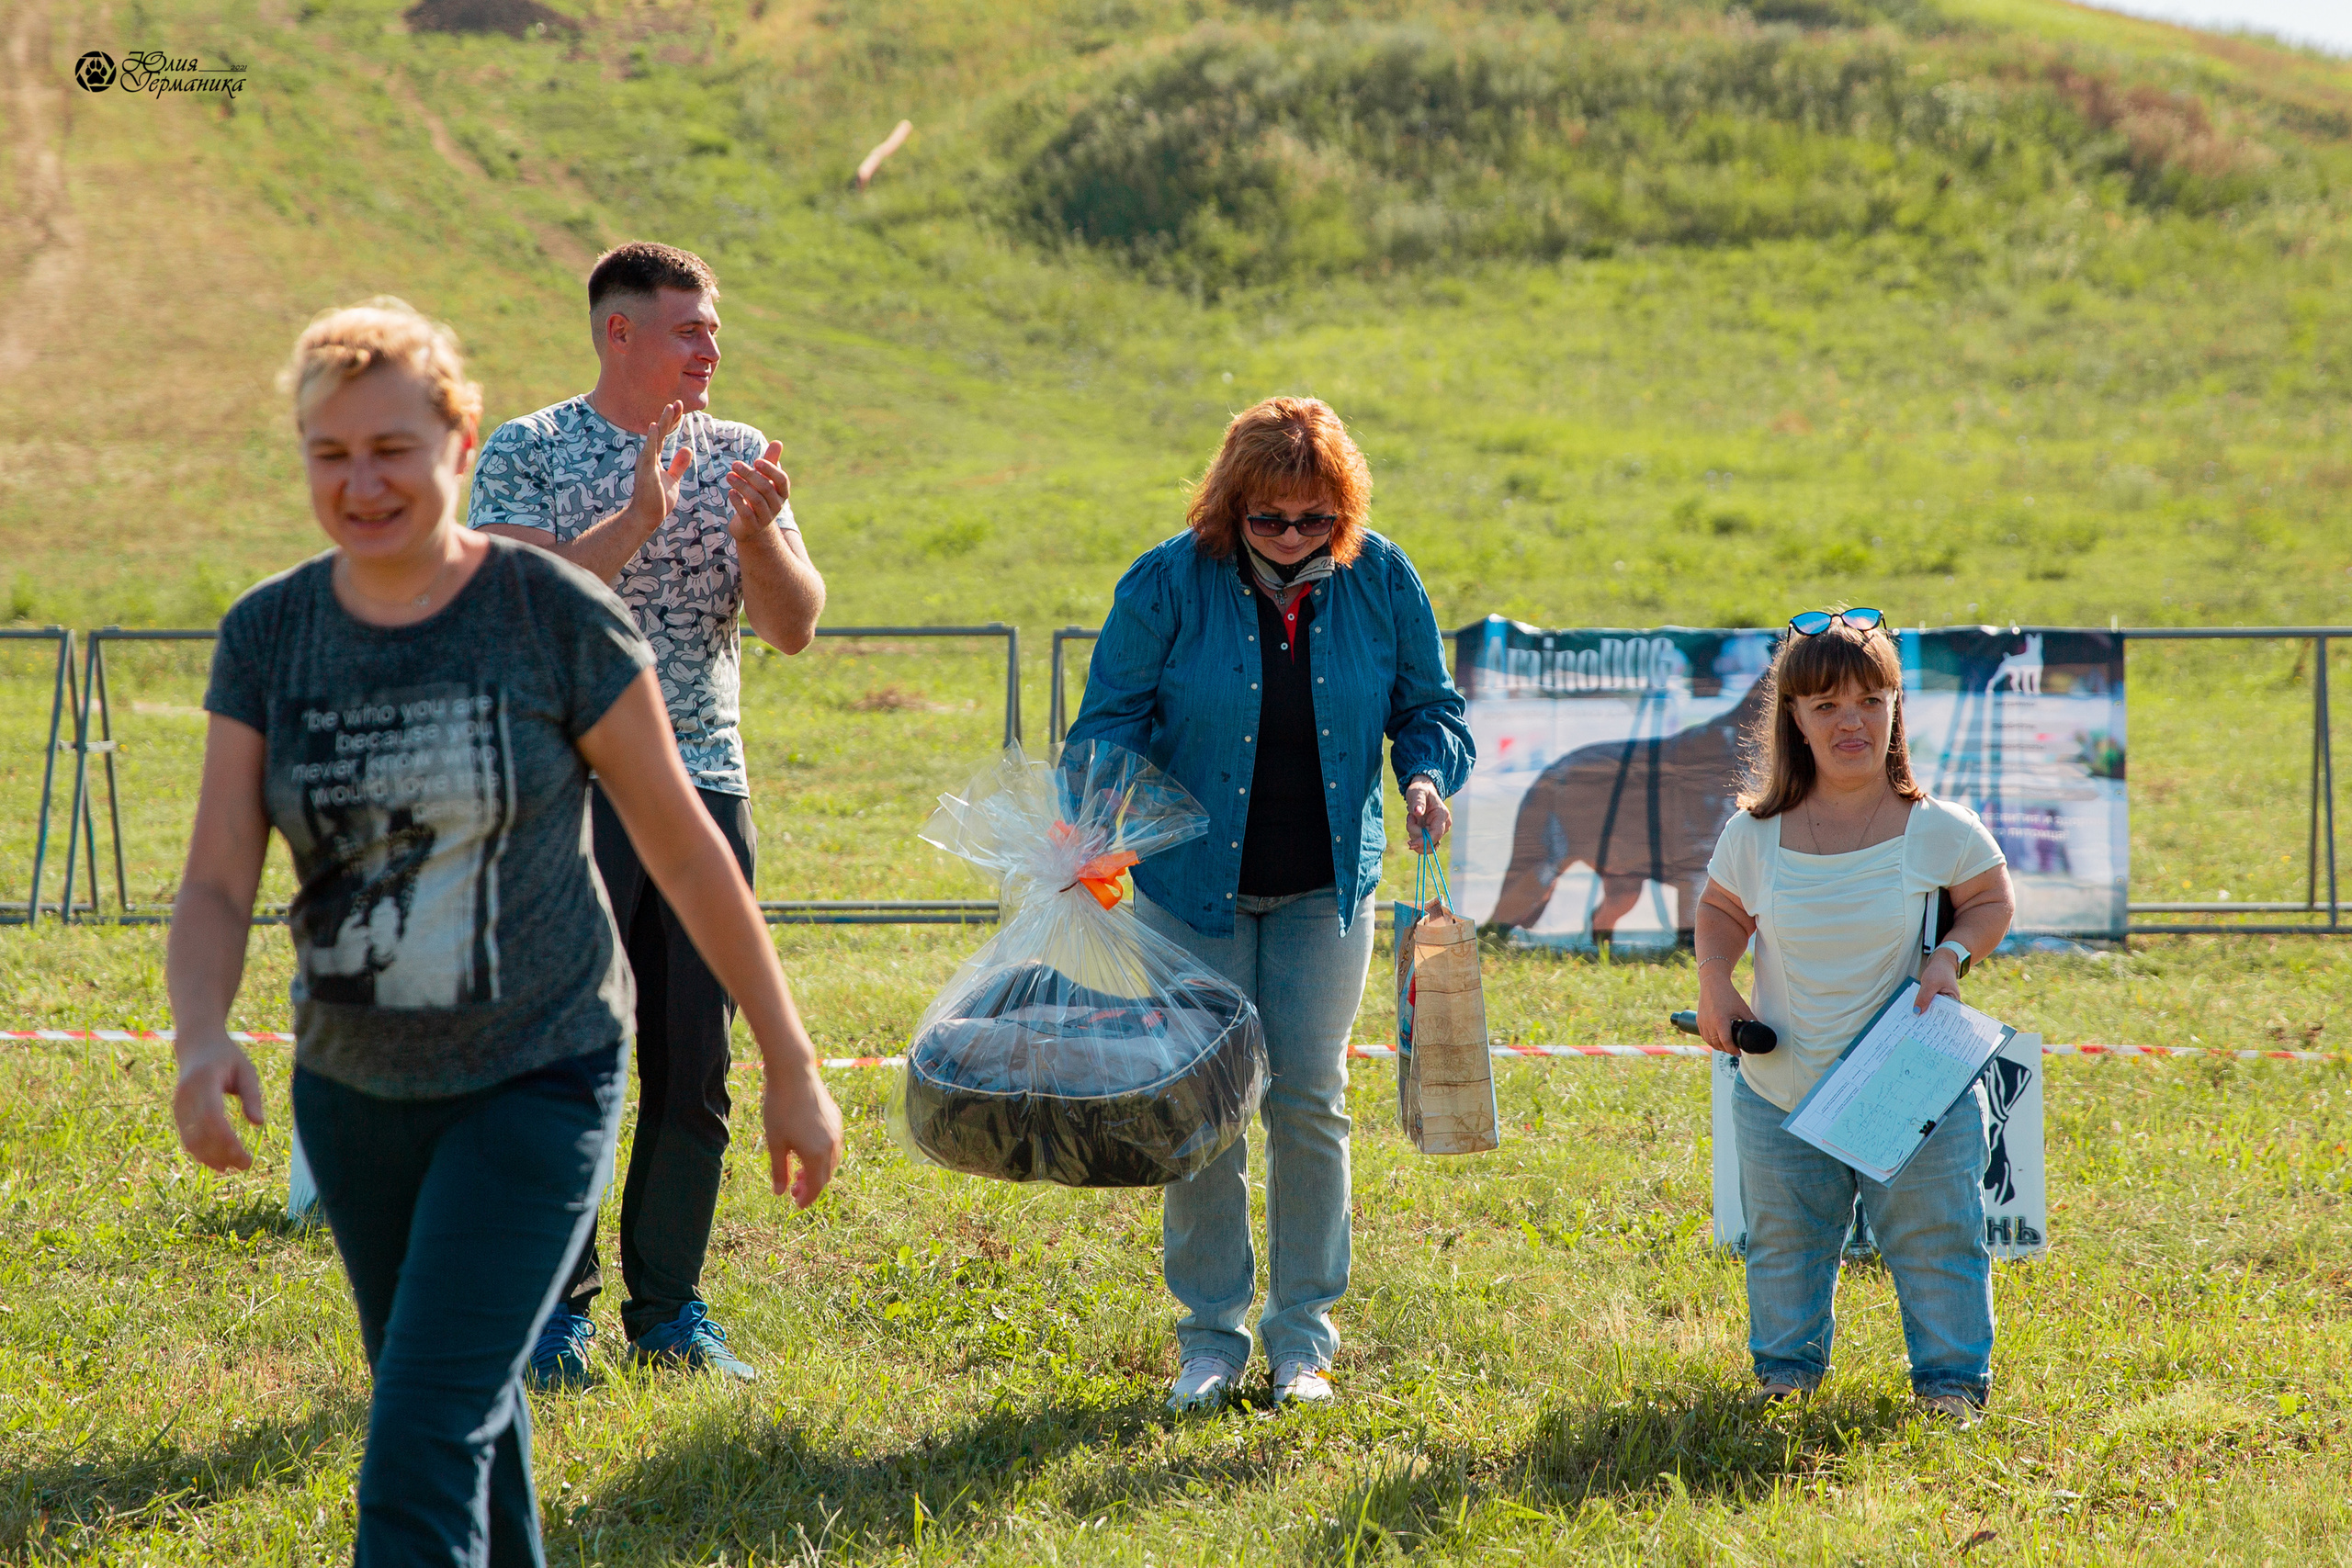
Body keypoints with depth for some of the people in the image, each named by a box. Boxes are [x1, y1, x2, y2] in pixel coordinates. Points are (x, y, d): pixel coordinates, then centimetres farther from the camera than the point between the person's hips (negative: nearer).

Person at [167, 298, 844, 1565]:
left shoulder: (559, 619, -13)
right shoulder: (266, 638, -3)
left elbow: (685, 852, -6)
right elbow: (216, 886, -6)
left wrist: (790, 1065, -2)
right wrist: (201, 1040, -27)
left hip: (536, 1082, -5)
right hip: (352, 1088, 5)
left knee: (423, 1457, -15)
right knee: (467, 1405, 21)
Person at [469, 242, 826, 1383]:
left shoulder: (740, 456, 10)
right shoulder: (527, 451, 0)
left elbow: (795, 627, 5)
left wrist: (757, 533, -14)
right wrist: (639, 517, -19)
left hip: (707, 786, 4)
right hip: (570, 787, -4)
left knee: (695, 1071, 5)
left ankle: (668, 1310, 14)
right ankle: (557, 1309, 6)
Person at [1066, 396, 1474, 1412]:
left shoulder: (1379, 581, -4)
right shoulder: (1169, 584, -10)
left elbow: (1428, 707, 7)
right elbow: (1111, 722, -6)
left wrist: (1427, 775, -14)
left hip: (1325, 885, 1)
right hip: (1196, 881, -1)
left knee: (1310, 1101, 1)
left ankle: (1304, 1336, 12)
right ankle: (1211, 1337, 12)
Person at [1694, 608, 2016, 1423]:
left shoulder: (1938, 830, -10)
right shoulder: (1755, 834, -5)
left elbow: (1992, 901, 6)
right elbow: (1721, 911, 12)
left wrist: (1950, 957, -13)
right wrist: (1714, 985, -5)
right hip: (1781, 1089, 2)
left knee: (1935, 1242, 4)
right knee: (1784, 1245, 15)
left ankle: (1952, 1377, 22)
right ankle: (1786, 1369, 35)